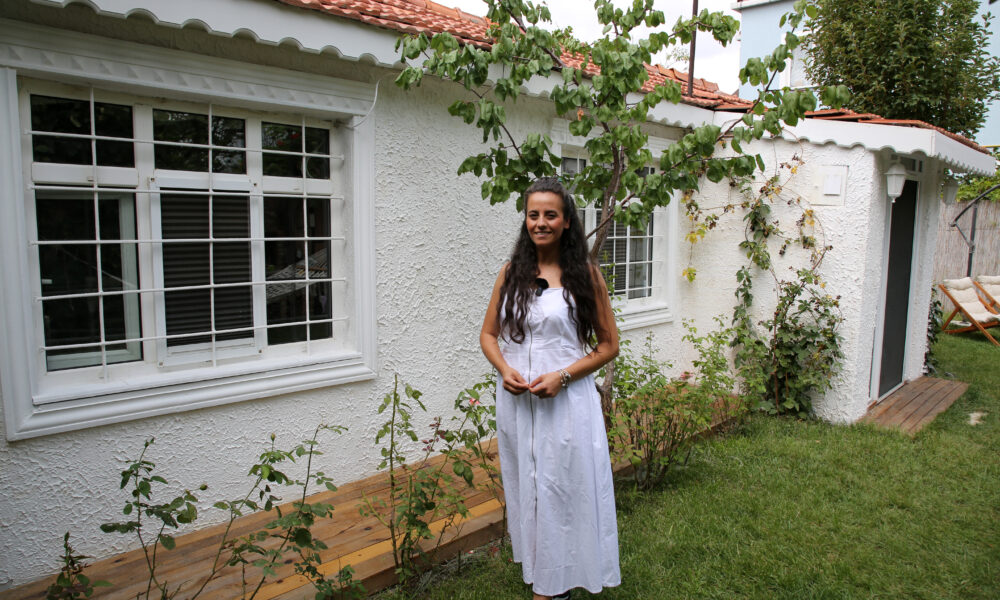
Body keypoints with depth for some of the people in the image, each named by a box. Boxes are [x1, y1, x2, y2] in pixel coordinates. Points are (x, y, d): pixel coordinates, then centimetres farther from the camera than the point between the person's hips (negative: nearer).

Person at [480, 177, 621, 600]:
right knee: (525, 486, 13)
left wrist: (562, 376, -14)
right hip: (515, 400, 3)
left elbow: (608, 344, 0)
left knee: (564, 488, 4)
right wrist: (504, 368, -8)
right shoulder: (511, 272, 7)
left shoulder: (585, 274, -1)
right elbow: (489, 334, 12)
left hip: (566, 401, -3)